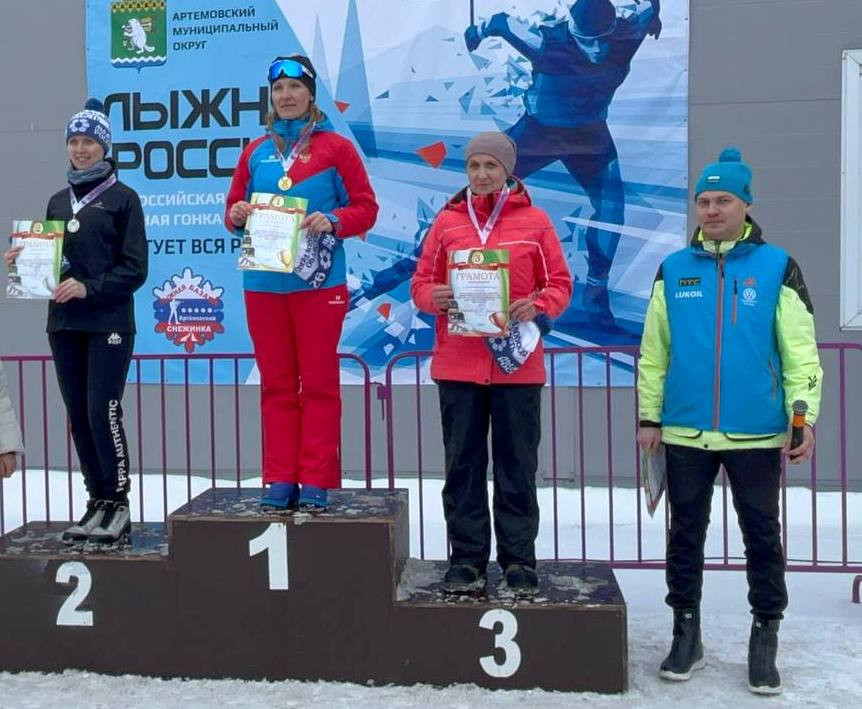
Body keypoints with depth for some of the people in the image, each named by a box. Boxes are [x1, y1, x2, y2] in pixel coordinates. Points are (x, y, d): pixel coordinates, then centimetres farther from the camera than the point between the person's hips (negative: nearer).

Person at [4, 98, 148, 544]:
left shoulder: (122, 198, 0)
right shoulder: (57, 201, 17)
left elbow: (135, 269, -6)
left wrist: (88, 287, -16)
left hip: (108, 323, -6)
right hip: (63, 324, 6)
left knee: (103, 414, -9)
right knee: (78, 417, 6)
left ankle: (119, 505, 2)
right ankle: (98, 502, 16)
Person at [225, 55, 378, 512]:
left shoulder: (336, 147, 3)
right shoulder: (255, 152, 14)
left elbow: (366, 207, 1)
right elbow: (234, 208, 18)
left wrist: (333, 222, -17)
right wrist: (236, 215, -5)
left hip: (318, 282, -4)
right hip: (263, 282, 4)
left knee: (318, 383, 1)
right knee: (276, 384, 7)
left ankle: (315, 483, 7)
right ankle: (280, 481, 14)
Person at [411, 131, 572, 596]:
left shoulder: (534, 221, 5)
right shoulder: (447, 221, 8)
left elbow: (559, 285, 6)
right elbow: (421, 283, 9)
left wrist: (537, 306, -14)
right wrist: (433, 297, -14)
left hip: (517, 364, -1)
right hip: (457, 365, 1)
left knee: (517, 466, 5)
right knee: (463, 465, 6)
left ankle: (519, 560, 16)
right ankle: (466, 558, 15)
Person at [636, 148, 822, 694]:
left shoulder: (776, 266, -1)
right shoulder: (673, 270, 5)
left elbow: (800, 351, -2)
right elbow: (654, 352, 6)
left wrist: (804, 419, -8)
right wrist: (650, 416, 3)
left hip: (756, 432, -1)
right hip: (685, 431, 2)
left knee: (762, 536, 8)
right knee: (686, 534, 10)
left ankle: (765, 640, 24)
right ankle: (686, 634, 25)